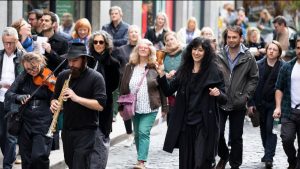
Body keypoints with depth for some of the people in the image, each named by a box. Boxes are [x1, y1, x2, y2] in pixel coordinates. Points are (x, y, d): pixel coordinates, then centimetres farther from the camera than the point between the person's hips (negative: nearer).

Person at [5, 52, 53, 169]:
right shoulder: (23, 77, 5)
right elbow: (8, 95, 1)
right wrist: (19, 97, -20)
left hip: (43, 124, -4)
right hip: (25, 123, 4)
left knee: (39, 157, -17)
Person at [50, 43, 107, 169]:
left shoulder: (95, 78, -10)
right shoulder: (63, 76, 6)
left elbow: (100, 105, -19)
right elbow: (55, 97, 18)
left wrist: (77, 98, -27)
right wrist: (54, 104, -6)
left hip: (87, 132, -6)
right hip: (67, 131, 6)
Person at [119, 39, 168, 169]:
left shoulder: (155, 67, -2)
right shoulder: (130, 67, 6)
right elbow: (123, 87, 7)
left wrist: (164, 107, 0)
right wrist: (121, 107, 4)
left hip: (150, 108, -4)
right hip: (134, 107, 4)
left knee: (144, 132, -14)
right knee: (137, 134, 11)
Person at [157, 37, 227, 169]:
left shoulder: (213, 72, -4)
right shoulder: (184, 70, 8)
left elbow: (224, 99, -2)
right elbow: (168, 91, 9)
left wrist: (218, 94, -25)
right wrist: (162, 76, -6)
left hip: (204, 124, -4)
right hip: (185, 123, 4)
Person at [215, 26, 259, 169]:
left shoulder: (248, 58, -3)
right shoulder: (219, 56, 1)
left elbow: (254, 78, 1)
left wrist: (246, 95, -7)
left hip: (238, 104, -1)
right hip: (220, 102, 1)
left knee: (236, 137, 7)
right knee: (217, 133, -2)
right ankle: (224, 156, 25)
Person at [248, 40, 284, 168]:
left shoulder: (283, 67, -7)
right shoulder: (258, 65, 1)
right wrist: (251, 103, -3)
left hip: (274, 103, -4)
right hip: (261, 103, 4)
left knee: (270, 128, -9)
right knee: (264, 129, 14)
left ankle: (269, 157, -7)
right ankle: (268, 152, 30)